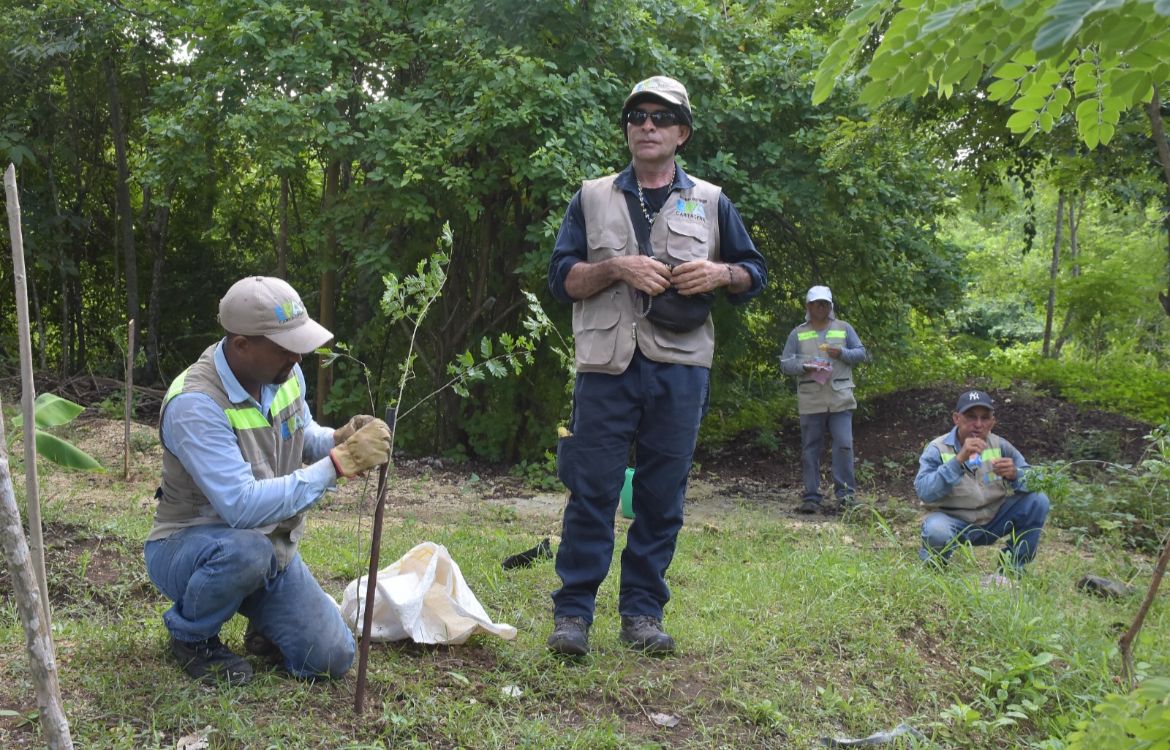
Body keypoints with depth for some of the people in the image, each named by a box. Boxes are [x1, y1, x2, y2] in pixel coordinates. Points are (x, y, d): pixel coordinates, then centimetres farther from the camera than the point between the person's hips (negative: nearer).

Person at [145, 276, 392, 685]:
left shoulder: (285, 373, -8)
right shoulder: (194, 403, -30)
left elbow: (302, 435, 12)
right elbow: (242, 507, -37)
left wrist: (340, 439, -12)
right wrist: (338, 464, -36)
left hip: (270, 547, 6)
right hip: (187, 546, -6)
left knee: (332, 657, -8)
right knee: (245, 550, -40)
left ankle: (263, 629, 26)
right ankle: (191, 636, -7)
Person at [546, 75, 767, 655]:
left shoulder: (710, 203, 15)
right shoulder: (593, 198, 13)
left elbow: (755, 275, 19)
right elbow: (560, 278, 7)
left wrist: (721, 274, -4)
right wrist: (616, 268, -10)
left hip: (679, 369, 1)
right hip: (608, 366, -1)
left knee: (662, 496, 4)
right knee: (591, 490, -4)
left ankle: (643, 613, 13)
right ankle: (572, 613, 2)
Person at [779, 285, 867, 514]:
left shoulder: (844, 328, 13)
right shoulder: (798, 333, 11)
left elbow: (861, 354, 10)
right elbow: (785, 364, 7)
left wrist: (841, 353, -9)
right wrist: (804, 367, -13)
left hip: (840, 398, 0)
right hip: (810, 400, 0)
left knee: (844, 444, -9)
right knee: (810, 449, 2)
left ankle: (845, 492, -1)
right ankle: (811, 497, 6)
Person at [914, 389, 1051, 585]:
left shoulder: (999, 446, -1)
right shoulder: (938, 449, -11)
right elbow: (924, 492, -27)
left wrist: (1015, 475, -30)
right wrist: (959, 460, -36)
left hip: (994, 521, 4)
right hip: (954, 522, -4)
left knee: (1038, 501, -15)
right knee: (936, 530, -38)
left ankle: (1011, 569, -1)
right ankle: (933, 563, 0)